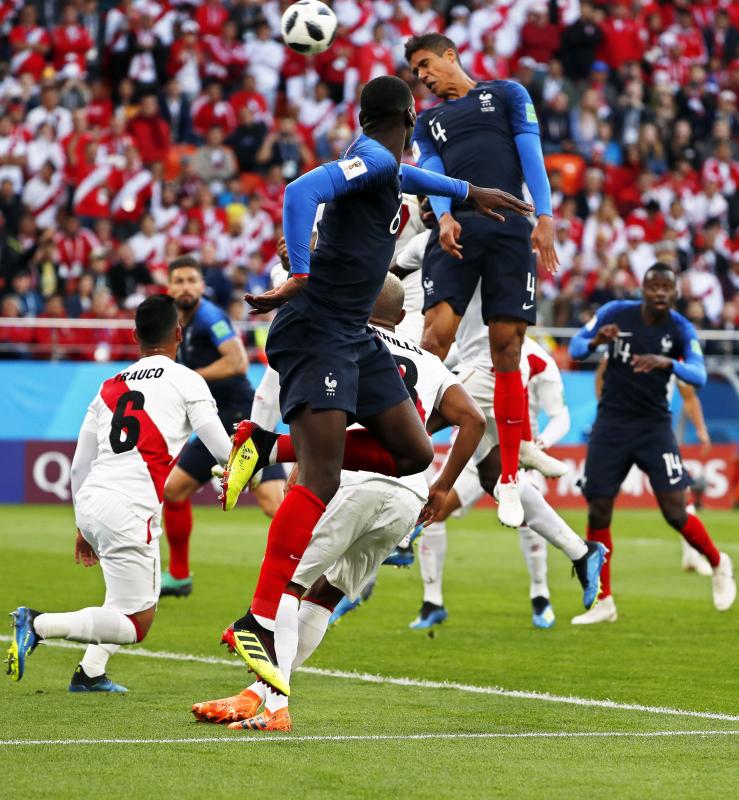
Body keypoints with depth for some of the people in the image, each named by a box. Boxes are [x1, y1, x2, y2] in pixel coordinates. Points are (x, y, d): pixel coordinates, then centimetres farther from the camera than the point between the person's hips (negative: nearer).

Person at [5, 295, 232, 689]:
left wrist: (83, 529, 31)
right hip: (128, 509, -7)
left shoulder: (109, 387, 19)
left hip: (89, 501, 7)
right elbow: (223, 450, 2)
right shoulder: (185, 380, 4)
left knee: (145, 595, 27)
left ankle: (90, 671, 15)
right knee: (135, 625, -2)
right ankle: (39, 625, -17)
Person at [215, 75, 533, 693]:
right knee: (321, 483, -18)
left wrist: (470, 193, 51)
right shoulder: (373, 160, -12)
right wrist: (300, 277, -32)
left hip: (354, 336, 10)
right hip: (317, 332, -10)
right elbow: (301, 192, -27)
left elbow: (405, 176, 42)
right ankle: (258, 625, -19)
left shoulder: (383, 167, 17)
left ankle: (270, 448, 9)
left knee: (414, 454, 5)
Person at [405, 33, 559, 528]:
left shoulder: (507, 94, 14)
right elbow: (432, 174, 8)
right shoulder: (429, 122, 23)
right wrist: (444, 216, -14)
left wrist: (545, 216, -9)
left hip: (511, 231, -2)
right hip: (458, 230, 2)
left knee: (507, 349, -4)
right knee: (436, 335, -16)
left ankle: (509, 480, 4)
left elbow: (531, 154, 5)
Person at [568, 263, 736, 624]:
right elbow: (575, 349, -1)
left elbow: (699, 375, -21)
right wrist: (596, 340, -24)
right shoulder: (616, 313, -6)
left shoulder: (681, 329, -8)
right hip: (611, 424, 1)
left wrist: (668, 363, -40)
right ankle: (603, 603, 10)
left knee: (676, 511, -10)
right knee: (598, 512, -2)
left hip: (654, 427, -1)